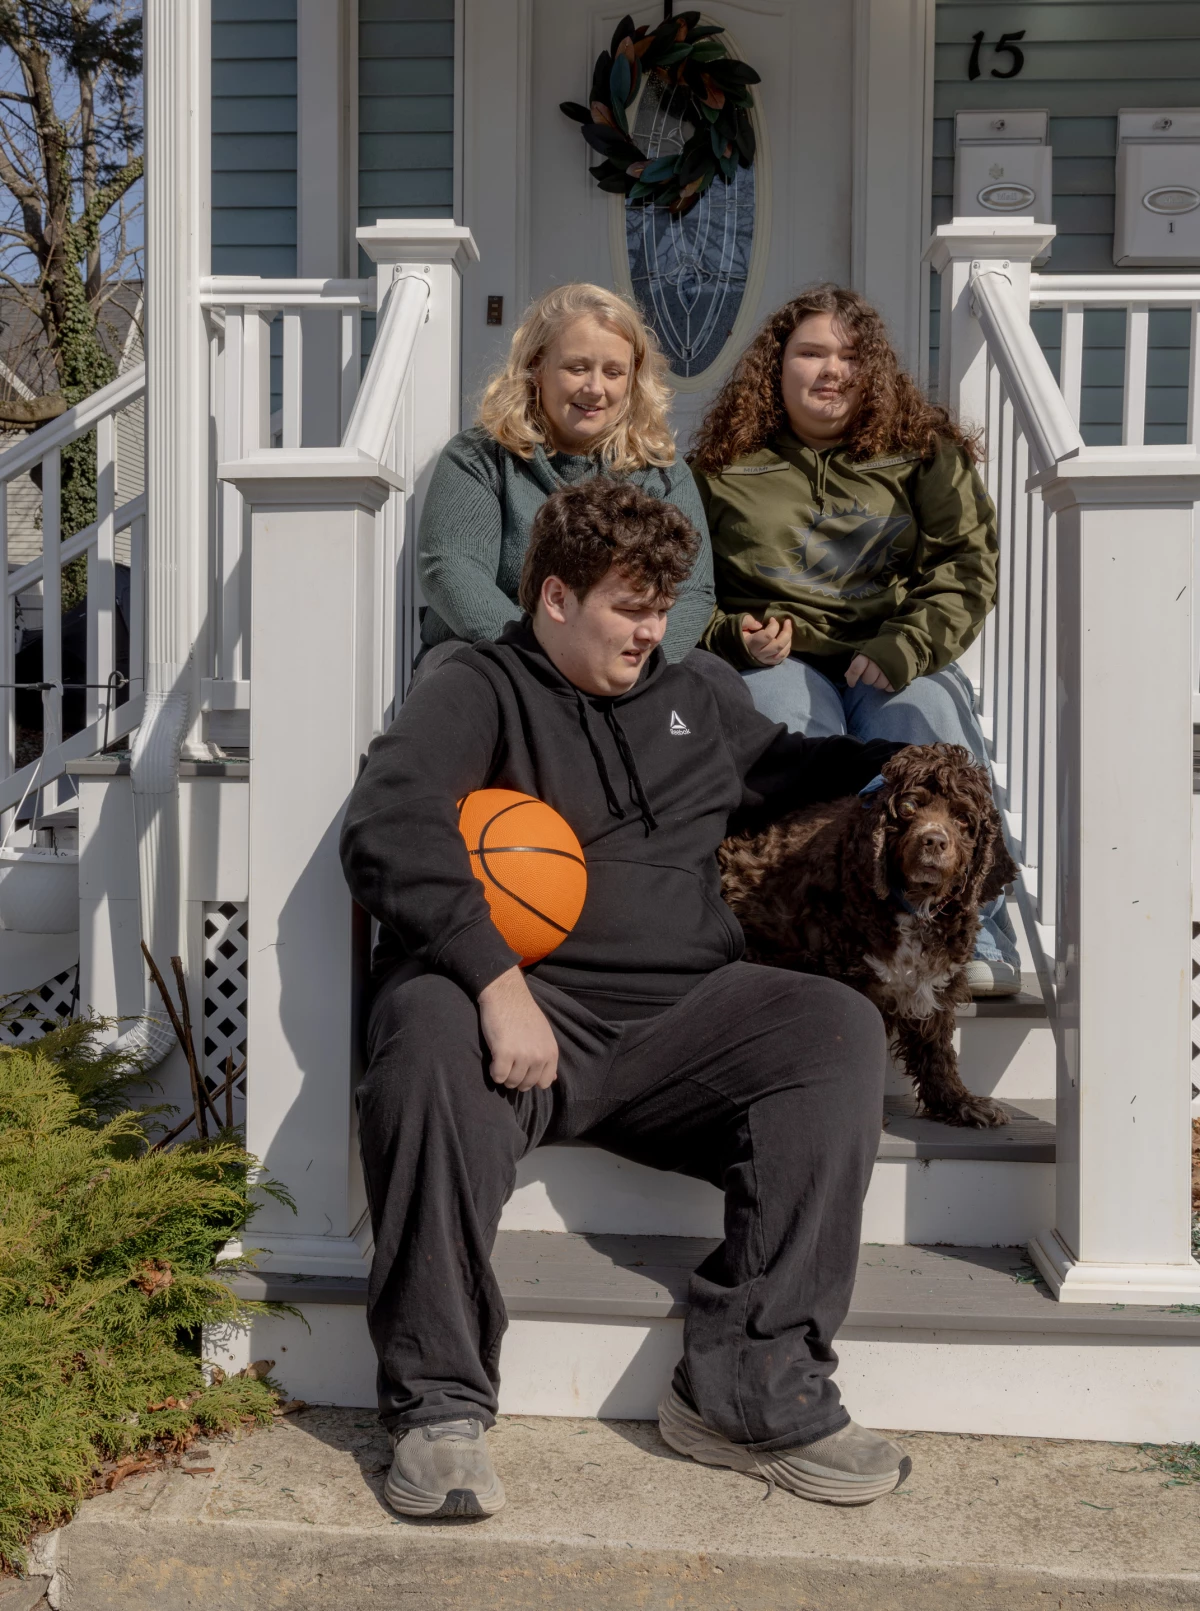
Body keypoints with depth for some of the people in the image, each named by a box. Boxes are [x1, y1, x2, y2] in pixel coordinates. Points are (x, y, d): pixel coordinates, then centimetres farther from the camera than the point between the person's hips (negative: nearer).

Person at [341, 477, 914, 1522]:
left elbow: (797, 772, 43)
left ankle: (752, 1391, -20)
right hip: (522, 1009, -4)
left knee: (836, 1026, -22)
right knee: (430, 1030, -37)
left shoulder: (700, 695, 24)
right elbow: (388, 826, -14)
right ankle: (439, 1405, -22)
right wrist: (496, 980, -26)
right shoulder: (482, 690, 5)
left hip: (674, 1020, 5)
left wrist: (914, 752, 26)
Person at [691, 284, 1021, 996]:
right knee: (786, 717, -36)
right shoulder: (722, 466, 15)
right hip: (779, 662, 0)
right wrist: (735, 637, -4)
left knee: (928, 719, -34)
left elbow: (969, 563, 5)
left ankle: (976, 935, -29)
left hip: (900, 667, 1)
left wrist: (905, 648, -11)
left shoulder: (925, 452, 16)